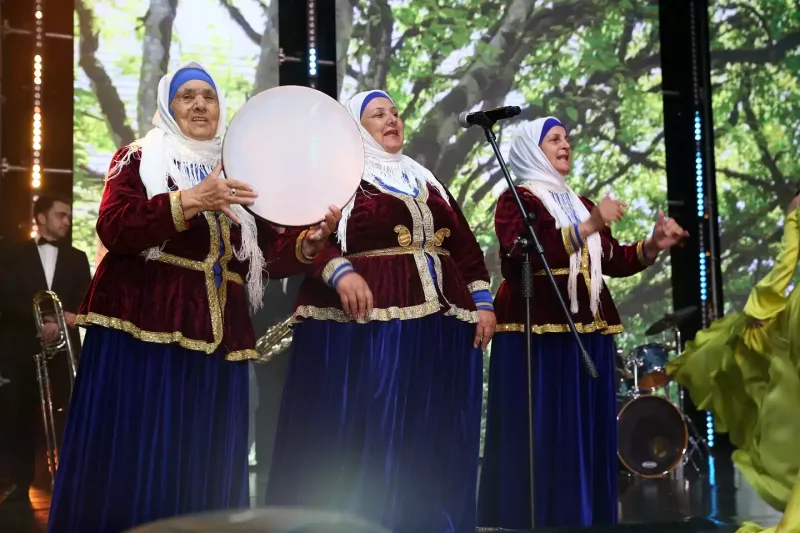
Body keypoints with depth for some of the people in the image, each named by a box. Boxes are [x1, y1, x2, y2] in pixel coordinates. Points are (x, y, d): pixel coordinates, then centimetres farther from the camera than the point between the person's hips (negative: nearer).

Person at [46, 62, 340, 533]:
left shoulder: (237, 177, 19)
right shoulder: (138, 158, 6)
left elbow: (273, 256, 12)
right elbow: (113, 228, -12)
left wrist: (310, 242, -10)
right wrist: (189, 201, -25)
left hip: (216, 334, 4)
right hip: (143, 326, -4)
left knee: (206, 467, 3)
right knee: (132, 458, -8)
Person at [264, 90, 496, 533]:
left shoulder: (425, 181, 22)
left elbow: (464, 245, 19)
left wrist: (482, 300, 9)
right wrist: (339, 272, -26)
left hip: (440, 328, 6)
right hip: (365, 326, -6)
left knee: (432, 444, 8)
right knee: (361, 440, -5)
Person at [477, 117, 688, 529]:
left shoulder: (580, 202, 21)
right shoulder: (515, 200, 0)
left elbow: (613, 260, 17)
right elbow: (526, 254, -19)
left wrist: (654, 245, 1)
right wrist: (588, 227, -24)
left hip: (587, 332, 7)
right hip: (535, 332, -7)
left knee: (587, 435, 5)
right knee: (538, 436, -8)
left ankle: (582, 517, 10)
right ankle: (533, 519, -3)